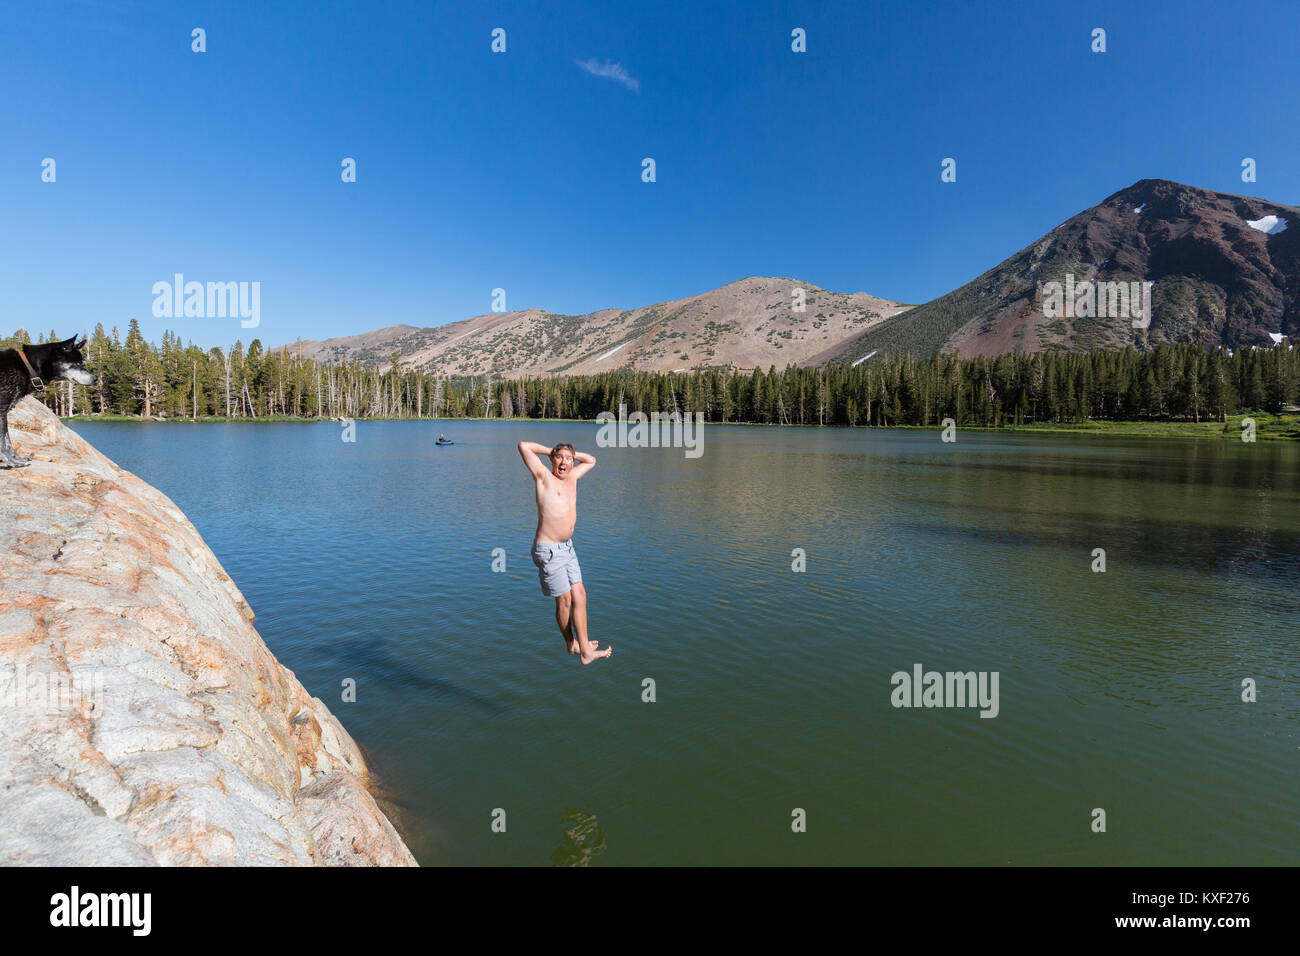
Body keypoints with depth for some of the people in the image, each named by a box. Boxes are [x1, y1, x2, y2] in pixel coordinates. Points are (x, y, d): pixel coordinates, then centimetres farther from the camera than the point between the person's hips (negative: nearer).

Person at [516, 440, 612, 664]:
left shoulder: (572, 478, 11)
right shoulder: (544, 477, -8)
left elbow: (591, 460, 28)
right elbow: (523, 446, -16)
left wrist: (572, 454, 14)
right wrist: (549, 451, -3)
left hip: (567, 546, 7)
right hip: (548, 550, -7)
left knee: (580, 595, 5)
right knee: (564, 599, 2)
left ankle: (585, 649, 11)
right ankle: (571, 643, 23)